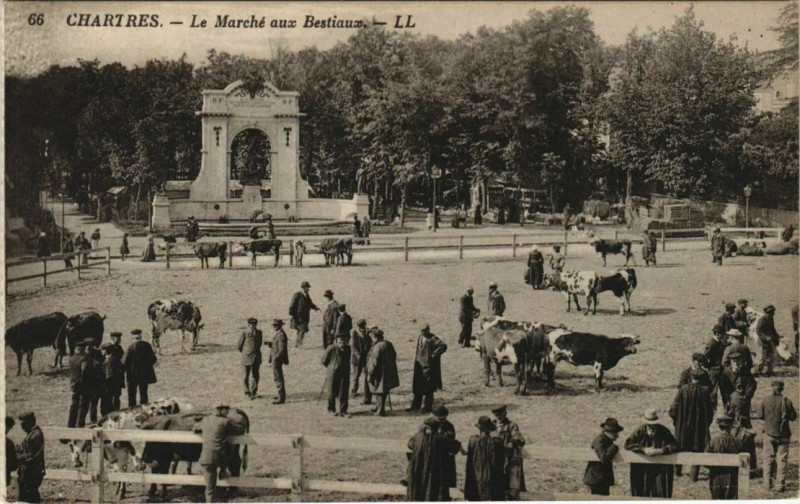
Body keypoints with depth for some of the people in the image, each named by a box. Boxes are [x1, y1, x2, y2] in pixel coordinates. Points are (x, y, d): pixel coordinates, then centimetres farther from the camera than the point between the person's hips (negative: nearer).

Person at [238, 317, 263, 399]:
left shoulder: (259, 333, 0)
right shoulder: (244, 333, -12)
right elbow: (239, 346, -1)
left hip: (256, 357, 3)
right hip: (247, 357, -3)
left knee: (256, 375, 4)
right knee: (246, 375, 5)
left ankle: (253, 391, 18)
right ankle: (247, 392, 17)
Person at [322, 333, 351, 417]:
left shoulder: (348, 349, 0)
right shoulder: (331, 349, -15)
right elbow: (324, 361, -3)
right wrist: (331, 367, 8)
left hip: (345, 373, 4)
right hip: (333, 373, -3)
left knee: (344, 393, 1)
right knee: (332, 392, 9)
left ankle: (343, 411, 8)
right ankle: (331, 409, 28)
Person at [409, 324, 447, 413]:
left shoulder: (432, 339, -14)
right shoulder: (420, 337, 8)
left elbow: (444, 346, -24)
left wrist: (434, 354, -20)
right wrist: (416, 361, 14)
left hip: (428, 366, -7)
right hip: (419, 365, 7)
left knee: (428, 389, 1)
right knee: (417, 387, 11)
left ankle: (428, 407, 9)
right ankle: (415, 406, 19)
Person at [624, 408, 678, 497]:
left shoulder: (664, 431, -4)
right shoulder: (640, 431, -5)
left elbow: (675, 445, -10)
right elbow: (628, 444, -10)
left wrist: (660, 451, -23)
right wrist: (644, 450, -20)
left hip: (660, 469, 0)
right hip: (641, 469, 0)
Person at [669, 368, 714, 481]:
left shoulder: (683, 390, -10)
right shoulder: (705, 391, -9)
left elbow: (674, 408, -7)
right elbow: (710, 411, -3)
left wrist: (676, 421, 9)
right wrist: (707, 424, 12)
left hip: (683, 426, 1)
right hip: (699, 427, -1)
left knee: (680, 447, 18)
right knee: (697, 450, 8)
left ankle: (677, 470, 29)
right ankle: (694, 474, 4)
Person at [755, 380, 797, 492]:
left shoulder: (766, 400, -7)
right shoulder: (787, 401, -10)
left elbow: (760, 415, -2)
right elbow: (793, 417, -4)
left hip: (769, 433, 1)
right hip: (783, 434, -1)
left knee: (768, 458, 12)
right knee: (782, 460, 4)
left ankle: (769, 483, 15)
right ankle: (780, 484, 1)